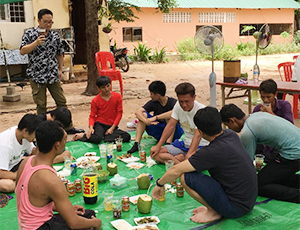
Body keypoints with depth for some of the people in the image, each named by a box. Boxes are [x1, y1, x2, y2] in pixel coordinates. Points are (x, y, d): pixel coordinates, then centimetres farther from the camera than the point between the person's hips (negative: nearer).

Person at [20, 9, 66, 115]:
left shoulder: (55, 35, 9)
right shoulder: (30, 34, -1)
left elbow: (60, 54, 19)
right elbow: (22, 51, -9)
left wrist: (60, 69, 15)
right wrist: (36, 43, -20)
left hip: (53, 76, 3)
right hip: (37, 75, -3)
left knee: (62, 102, 7)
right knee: (41, 105, 2)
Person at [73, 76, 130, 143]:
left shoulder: (117, 96, 0)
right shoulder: (95, 101, -2)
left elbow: (119, 113, -2)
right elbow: (92, 116, 0)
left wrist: (112, 128, -11)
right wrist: (91, 127, -21)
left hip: (112, 126, 3)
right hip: (100, 124, -2)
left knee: (127, 137, -22)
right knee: (97, 139, -35)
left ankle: (104, 137, -16)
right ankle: (83, 136, -3)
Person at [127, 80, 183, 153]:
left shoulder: (172, 102, -15)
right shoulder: (153, 103, -2)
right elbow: (138, 112, -13)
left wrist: (155, 117, -39)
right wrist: (146, 121, -33)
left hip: (174, 133, -4)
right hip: (158, 133, 5)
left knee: (169, 116, -31)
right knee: (143, 114, -13)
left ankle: (168, 143, -39)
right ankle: (136, 144, -22)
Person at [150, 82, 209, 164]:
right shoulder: (178, 105, -4)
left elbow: (197, 136, -29)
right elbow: (171, 126, -1)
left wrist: (188, 156, -39)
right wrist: (158, 146, -7)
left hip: (201, 145, -6)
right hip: (185, 144, 6)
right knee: (154, 153, -9)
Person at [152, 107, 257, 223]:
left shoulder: (211, 152, -23)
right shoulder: (231, 134, -1)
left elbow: (175, 171, -17)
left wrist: (159, 184, 1)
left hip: (236, 208, -8)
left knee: (186, 176, -16)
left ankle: (213, 212, 0)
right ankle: (213, 206, 14)